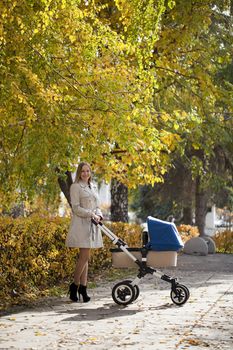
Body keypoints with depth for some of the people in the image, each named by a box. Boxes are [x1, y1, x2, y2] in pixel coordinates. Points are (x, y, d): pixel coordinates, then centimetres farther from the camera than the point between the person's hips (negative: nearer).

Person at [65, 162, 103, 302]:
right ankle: (75, 286, -2)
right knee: (84, 257, -12)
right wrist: (91, 214, -19)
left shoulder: (94, 187, 17)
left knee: (85, 258, 6)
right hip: (81, 224, -7)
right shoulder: (76, 187, -4)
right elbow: (76, 208, -10)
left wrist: (99, 215, -2)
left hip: (92, 225, 7)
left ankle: (83, 288, 7)